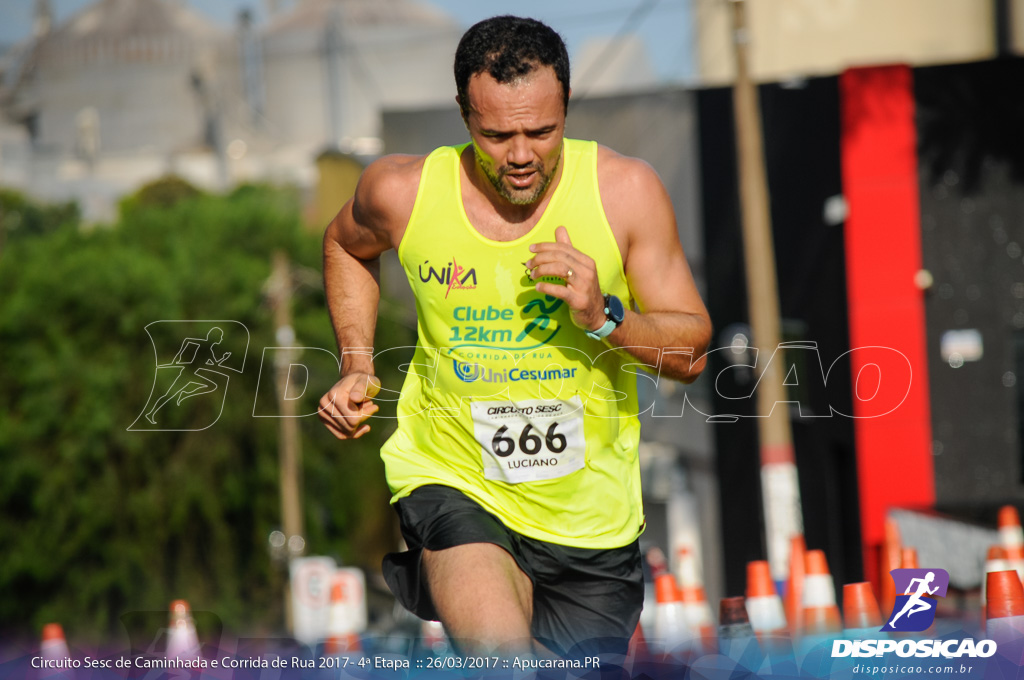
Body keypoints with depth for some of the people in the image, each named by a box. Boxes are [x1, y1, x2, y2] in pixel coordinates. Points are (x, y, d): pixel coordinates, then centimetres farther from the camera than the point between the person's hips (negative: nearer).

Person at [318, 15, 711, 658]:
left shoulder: (626, 190, -11)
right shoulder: (403, 192, -10)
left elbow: (692, 353, -6)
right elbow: (347, 245, 16)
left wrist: (605, 316, -24)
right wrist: (357, 366, 4)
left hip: (589, 507, 2)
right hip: (451, 479, -2)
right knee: (501, 656, -29)